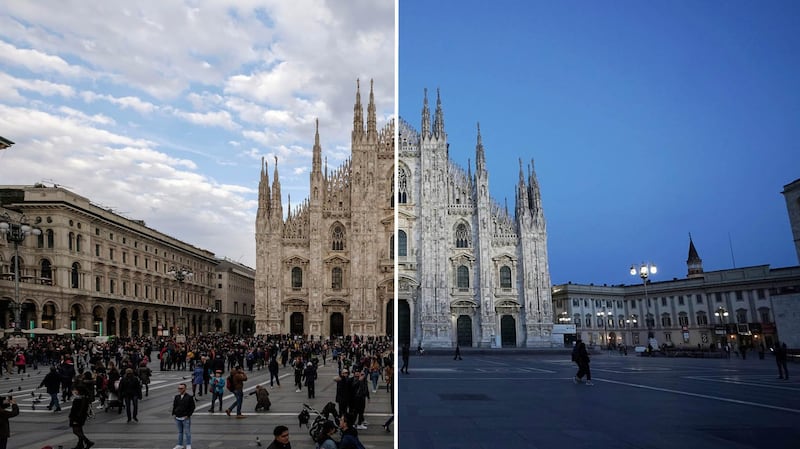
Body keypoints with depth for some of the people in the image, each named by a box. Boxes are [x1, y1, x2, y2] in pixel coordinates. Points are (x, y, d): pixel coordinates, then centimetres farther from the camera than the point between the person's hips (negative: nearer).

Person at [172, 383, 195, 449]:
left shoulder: (189, 397, -8)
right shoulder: (176, 397, 8)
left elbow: (192, 407, -6)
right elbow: (174, 406, 18)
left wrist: (188, 415, -12)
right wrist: (174, 414, 5)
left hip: (186, 418, -5)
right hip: (178, 418, 5)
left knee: (187, 432, 2)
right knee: (180, 432, 16)